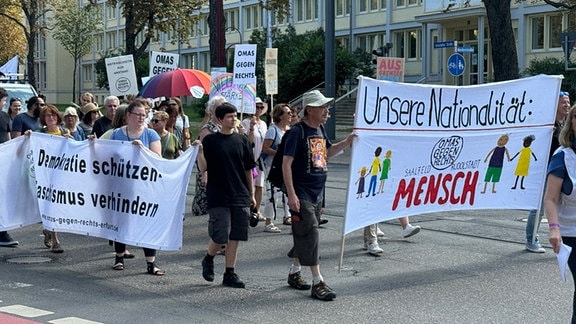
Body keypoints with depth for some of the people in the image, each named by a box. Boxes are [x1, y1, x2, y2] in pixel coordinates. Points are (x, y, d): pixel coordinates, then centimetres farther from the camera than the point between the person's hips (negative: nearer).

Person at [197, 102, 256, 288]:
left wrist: (251, 194, 12)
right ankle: (208, 259, 23)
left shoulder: (242, 140, 7)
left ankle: (230, 274, 14)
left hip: (240, 197, 3)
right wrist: (199, 151, -22)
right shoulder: (210, 140, -2)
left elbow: (248, 169, 12)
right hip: (218, 197, -3)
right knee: (220, 236, -7)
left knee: (235, 237, 4)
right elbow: (203, 168, -6)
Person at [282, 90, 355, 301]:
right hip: (302, 194, -8)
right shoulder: (297, 132, -14)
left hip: (317, 193, 8)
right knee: (310, 234, -9)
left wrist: (346, 142, 11)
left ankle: (294, 273, 29)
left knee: (303, 235, 16)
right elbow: (286, 164, -17)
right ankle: (317, 282, -8)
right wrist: (291, 194, -22)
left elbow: (327, 152, 29)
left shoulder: (320, 130, 10)